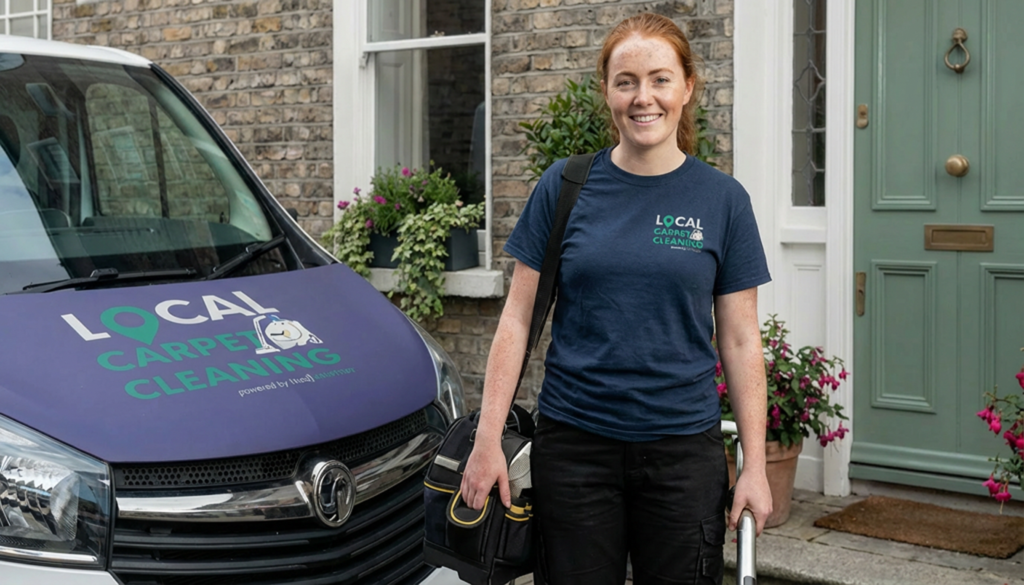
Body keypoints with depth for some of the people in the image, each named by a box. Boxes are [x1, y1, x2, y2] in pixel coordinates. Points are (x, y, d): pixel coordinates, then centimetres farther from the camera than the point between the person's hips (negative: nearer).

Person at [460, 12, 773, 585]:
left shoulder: (722, 199, 1)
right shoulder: (566, 187, 0)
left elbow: (740, 341, 2)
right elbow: (518, 319, 1)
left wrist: (755, 465, -2)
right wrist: (488, 438, -4)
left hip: (684, 448, 0)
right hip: (575, 445, 0)